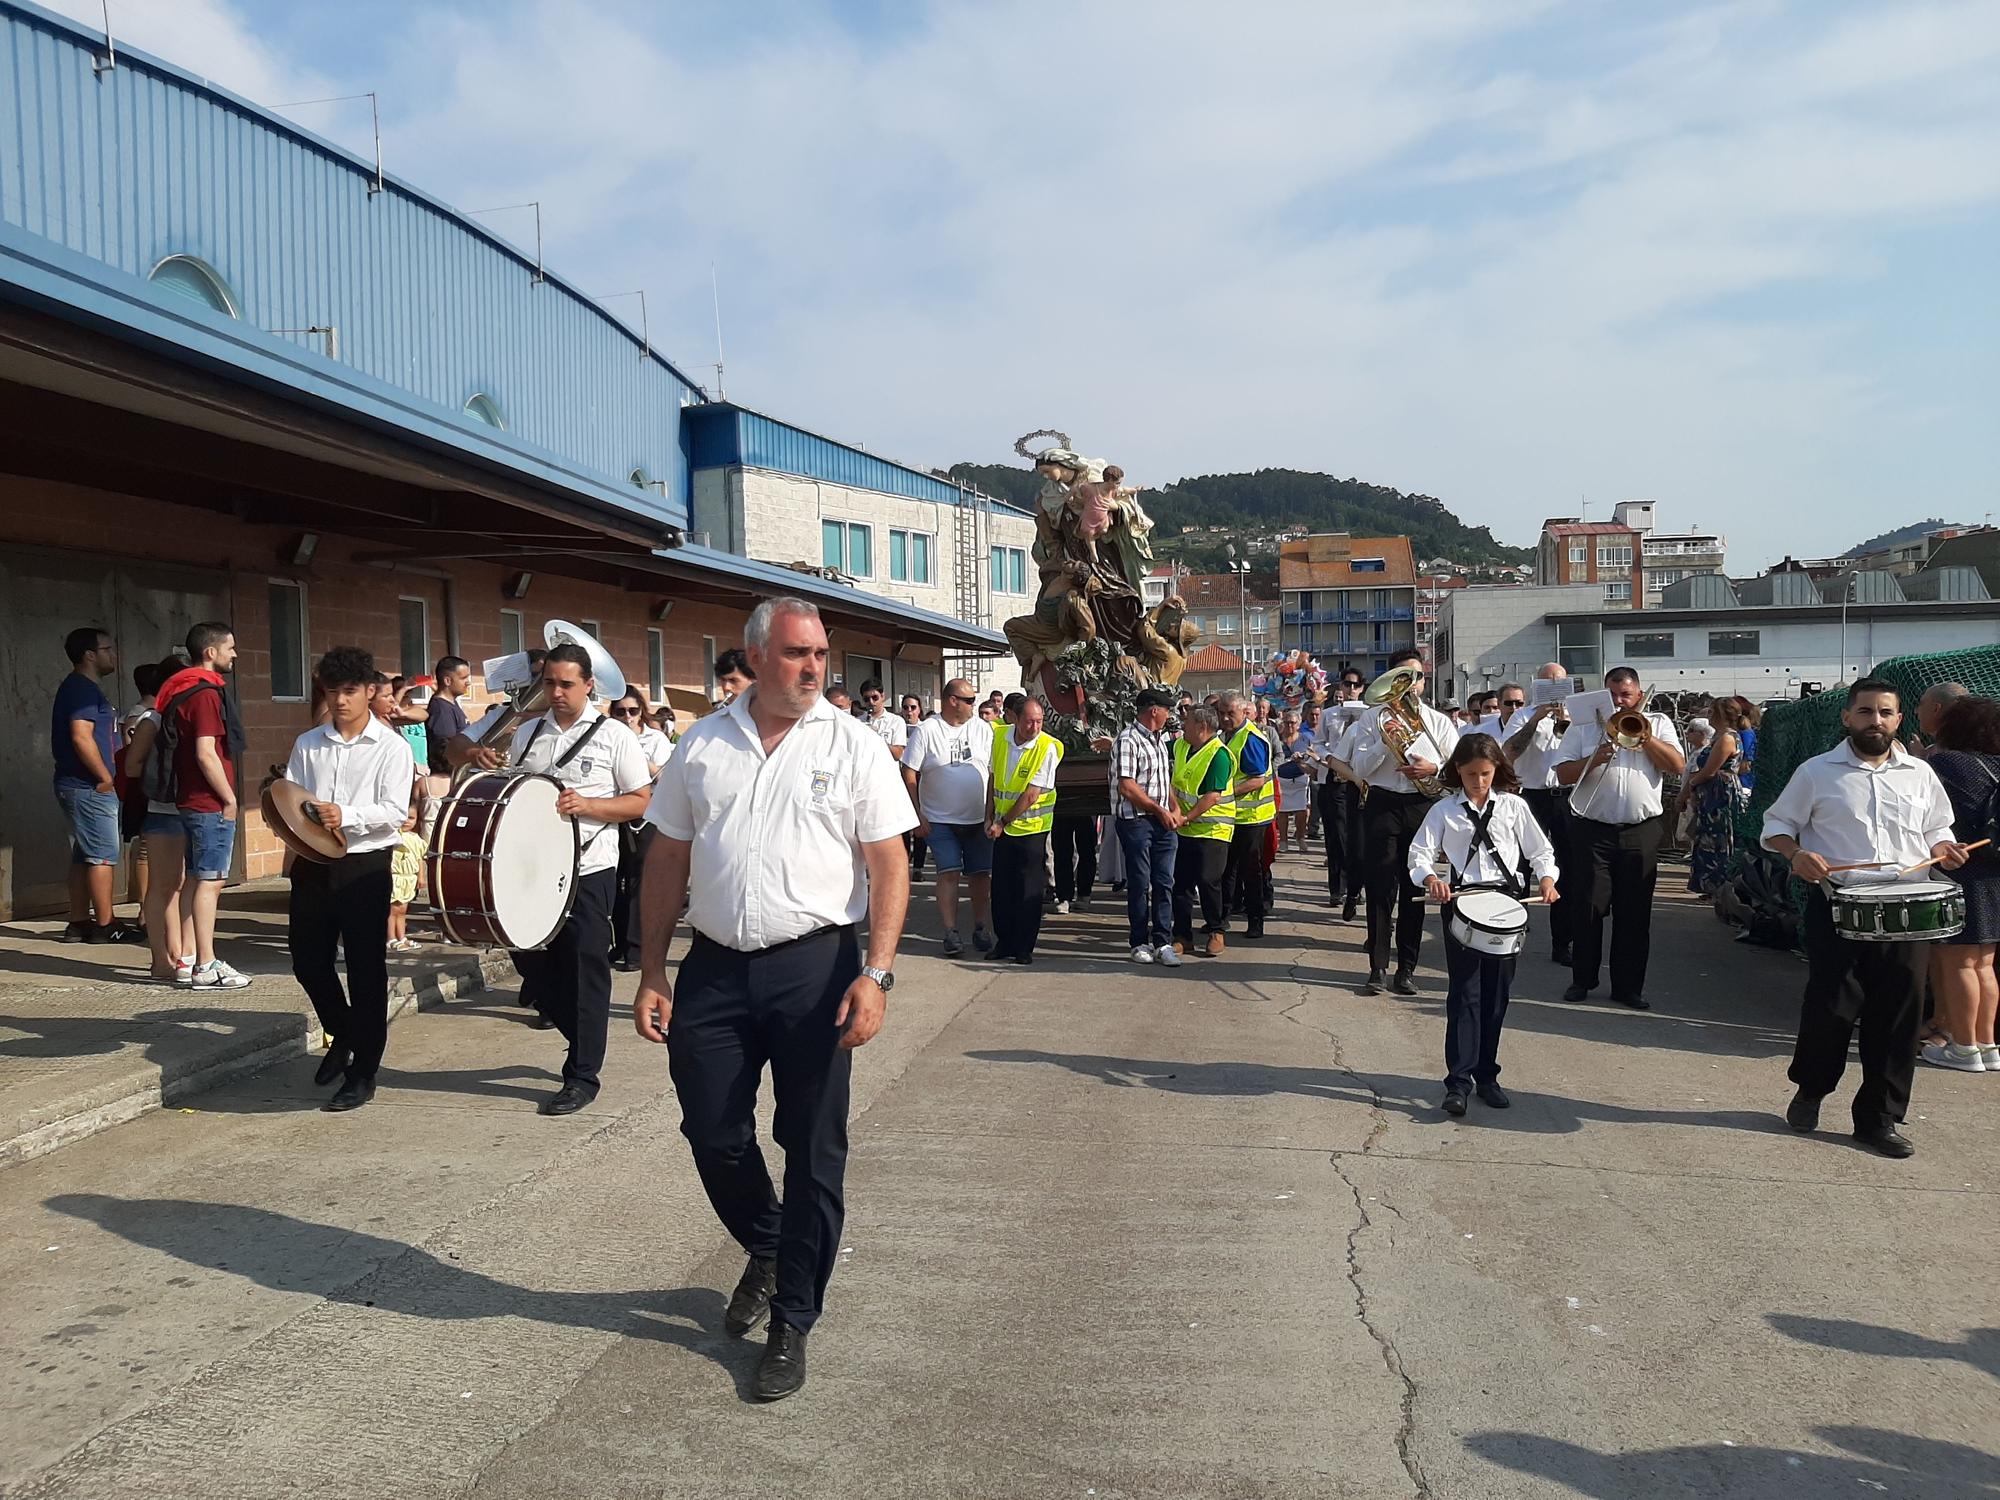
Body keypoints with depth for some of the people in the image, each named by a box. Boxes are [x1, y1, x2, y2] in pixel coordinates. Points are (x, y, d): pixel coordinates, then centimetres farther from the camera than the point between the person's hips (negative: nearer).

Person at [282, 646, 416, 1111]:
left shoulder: (391, 748, -2)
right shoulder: (307, 744, 11)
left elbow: (395, 812, -11)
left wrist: (347, 815, -25)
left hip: (365, 866, -4)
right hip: (312, 863, 5)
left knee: (366, 969, 1)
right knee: (308, 961, 11)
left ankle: (363, 1074, 12)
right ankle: (342, 1034, 38)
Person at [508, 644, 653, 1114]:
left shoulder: (614, 737, -3)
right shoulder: (526, 734, 11)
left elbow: (641, 802, -4)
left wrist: (586, 805, -17)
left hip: (589, 869, -5)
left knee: (584, 969, -1)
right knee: (530, 958, 9)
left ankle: (582, 1076, 9)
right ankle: (584, 1037, 32)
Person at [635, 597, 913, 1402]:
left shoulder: (852, 745, -2)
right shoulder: (702, 745, 7)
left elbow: (889, 866, -5)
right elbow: (667, 860, 10)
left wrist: (876, 973, -15)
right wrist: (653, 972, 5)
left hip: (814, 966, -2)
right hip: (713, 969, 3)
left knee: (813, 1149, 5)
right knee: (713, 1136, 9)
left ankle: (791, 1321, 21)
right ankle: (766, 1251, 40)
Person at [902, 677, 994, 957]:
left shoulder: (981, 730, 5)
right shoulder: (925, 731, -5)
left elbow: (994, 773, 8)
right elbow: (909, 776, -5)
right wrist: (917, 816, -8)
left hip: (979, 818, 3)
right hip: (941, 819, -3)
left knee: (981, 874, 5)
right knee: (949, 873, -8)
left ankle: (981, 928, 18)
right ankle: (951, 933, -2)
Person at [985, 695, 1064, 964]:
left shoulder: (1047, 748, -16)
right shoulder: (1000, 736, -2)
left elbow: (1031, 795, -17)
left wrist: (1002, 822, -12)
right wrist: (989, 818, 4)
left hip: (1031, 828, -4)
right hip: (1002, 826, 4)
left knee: (1028, 891, 1)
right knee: (1001, 887, 9)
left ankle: (1024, 948, 11)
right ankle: (1004, 942, 22)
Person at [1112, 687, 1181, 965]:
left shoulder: (1158, 738, 14)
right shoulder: (1128, 740, -13)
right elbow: (1127, 786, -18)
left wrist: (1174, 809, 4)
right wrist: (1159, 810, -13)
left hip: (1162, 821, 7)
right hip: (1135, 820, -7)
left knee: (1164, 883, 5)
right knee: (1139, 884, 2)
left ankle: (1163, 943, 9)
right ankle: (1140, 943, 11)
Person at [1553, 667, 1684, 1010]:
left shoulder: (1658, 724, 10)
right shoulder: (1583, 725, 6)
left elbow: (1678, 766, -3)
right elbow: (1563, 774, -1)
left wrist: (1646, 737, -11)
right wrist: (1593, 760, -17)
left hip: (1642, 830, 1)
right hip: (1593, 829, -1)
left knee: (1635, 911, 5)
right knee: (1589, 906, 0)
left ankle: (1629, 985, 14)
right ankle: (1582, 979, 14)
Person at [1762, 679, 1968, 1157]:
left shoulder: (1920, 774, 12)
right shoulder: (1817, 772, 3)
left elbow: (1936, 830, 21)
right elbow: (1776, 824, 6)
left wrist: (1944, 849, -2)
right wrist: (1796, 853, -15)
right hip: (1836, 907, -3)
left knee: (1898, 1011, 3)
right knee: (1830, 1006, -1)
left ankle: (1880, 1117, 15)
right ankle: (1809, 1091, 24)